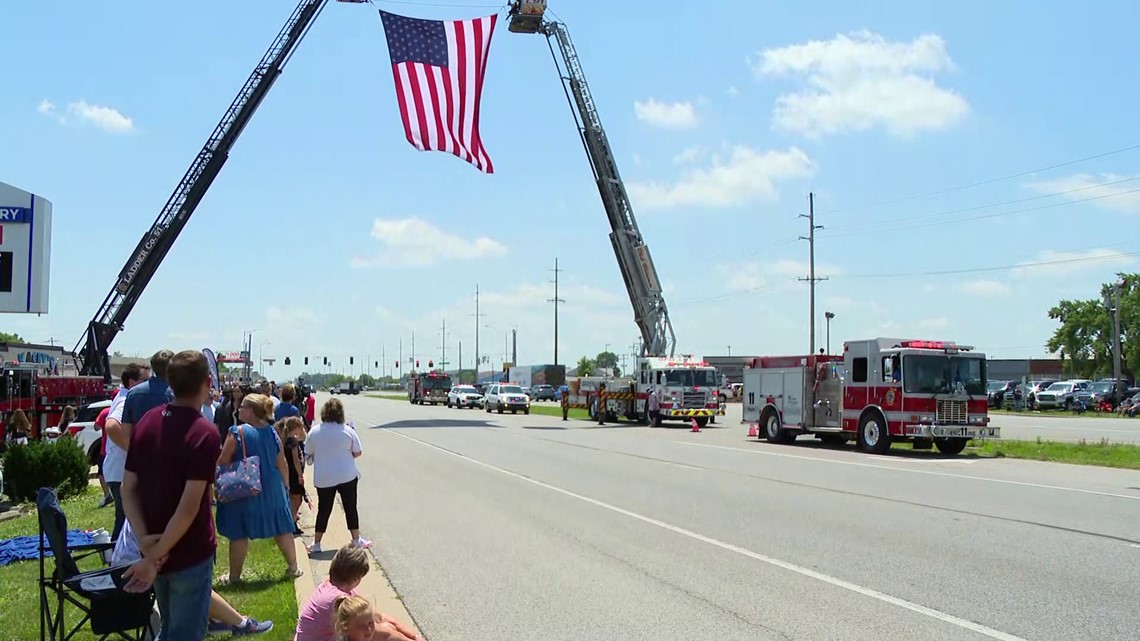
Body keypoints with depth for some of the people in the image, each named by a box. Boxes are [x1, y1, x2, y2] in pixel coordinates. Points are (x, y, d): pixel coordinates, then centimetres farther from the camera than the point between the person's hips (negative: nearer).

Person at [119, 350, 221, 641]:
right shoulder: (205, 433, -19)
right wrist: (154, 556, -18)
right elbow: (189, 507, -24)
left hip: (155, 549, 7)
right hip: (190, 554, -6)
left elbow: (128, 489, 0)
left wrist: (144, 540, -8)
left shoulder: (146, 421, 2)